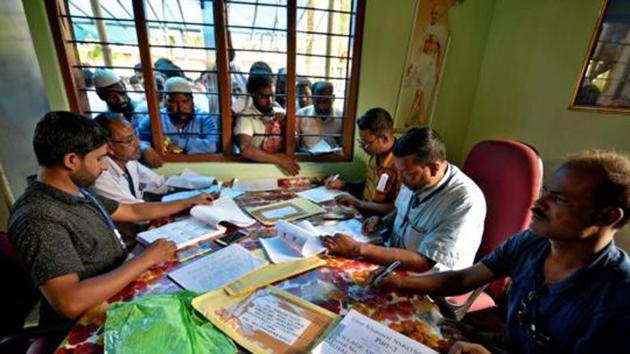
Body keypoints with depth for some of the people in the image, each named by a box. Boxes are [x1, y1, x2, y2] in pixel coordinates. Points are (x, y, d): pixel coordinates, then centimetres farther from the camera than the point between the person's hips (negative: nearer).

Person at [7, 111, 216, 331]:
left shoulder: (78, 192, 2)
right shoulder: (39, 218, -26)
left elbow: (134, 211, 13)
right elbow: (70, 303, -35)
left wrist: (190, 202, 18)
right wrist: (146, 259, -27)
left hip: (121, 286, 8)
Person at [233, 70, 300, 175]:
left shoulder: (281, 113, 6)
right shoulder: (245, 117, -8)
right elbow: (245, 150, -22)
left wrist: (285, 126, -9)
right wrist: (278, 159, -23)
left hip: (283, 160, 3)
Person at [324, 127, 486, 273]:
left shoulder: (466, 202, -28)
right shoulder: (416, 178, -6)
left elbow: (426, 264, -31)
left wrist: (359, 249, -34)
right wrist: (383, 221, -5)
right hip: (392, 259, 6)